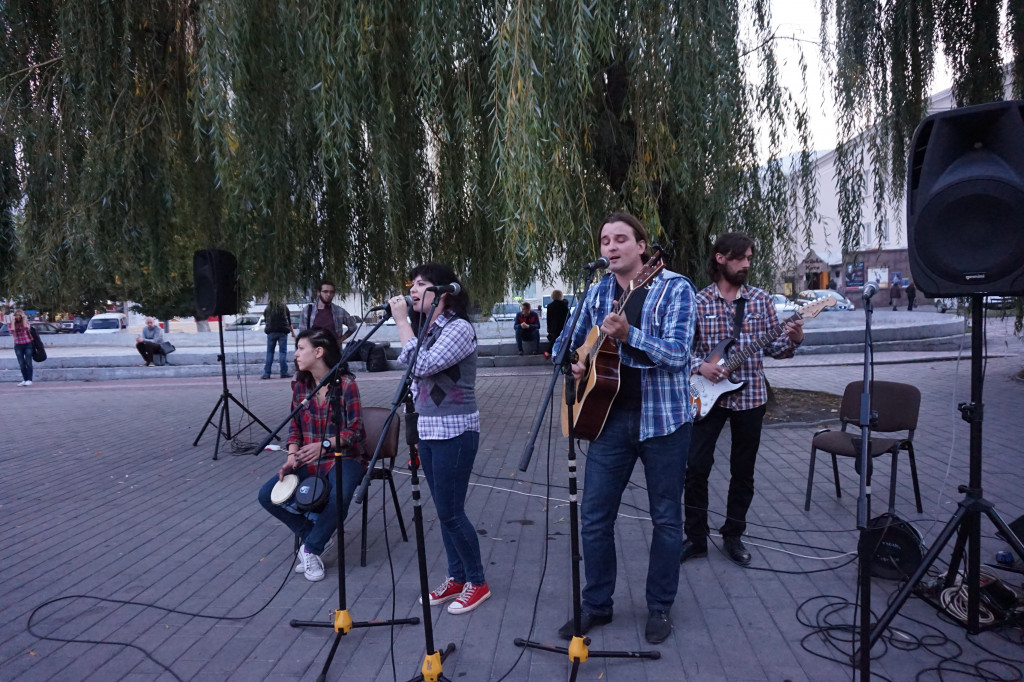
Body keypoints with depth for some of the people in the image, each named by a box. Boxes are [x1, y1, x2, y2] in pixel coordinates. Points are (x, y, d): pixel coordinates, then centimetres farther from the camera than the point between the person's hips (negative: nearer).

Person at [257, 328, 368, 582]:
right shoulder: (300, 386, 4)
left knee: (339, 498, -35)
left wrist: (325, 444, -29)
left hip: (343, 457, -6)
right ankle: (318, 536, 3)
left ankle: (311, 548, -7)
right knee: (267, 495, -11)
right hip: (309, 460, 6)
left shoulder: (346, 384, -13)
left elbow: (354, 430, -14)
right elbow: (294, 427, 9)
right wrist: (292, 457, -7)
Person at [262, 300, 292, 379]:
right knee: (283, 352, 1)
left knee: (269, 352, 3)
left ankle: (266, 374, -1)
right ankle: (284, 373, -4)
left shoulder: (267, 309, 12)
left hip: (271, 332, 1)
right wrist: (292, 332, 21)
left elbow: (265, 321, 13)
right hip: (283, 331, 0)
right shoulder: (284, 307, 11)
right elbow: (289, 321, 13)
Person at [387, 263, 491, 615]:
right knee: (445, 510, 15)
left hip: (454, 431, -8)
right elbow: (410, 368, 18)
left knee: (450, 512, -2)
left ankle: (477, 583, 15)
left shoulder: (460, 328, -14)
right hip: (427, 429, 8)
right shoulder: (426, 329, 11)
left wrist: (401, 321, -19)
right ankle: (456, 577, 28)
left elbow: (422, 365, -25)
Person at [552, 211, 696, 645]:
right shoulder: (598, 292, 7)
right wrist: (572, 362, -2)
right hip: (611, 416, 4)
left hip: (663, 418, -4)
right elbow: (571, 341, 20)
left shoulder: (675, 288, -8)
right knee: (594, 515, 6)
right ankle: (596, 605, 25)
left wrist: (628, 334, -33)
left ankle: (660, 608, 29)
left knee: (666, 517, 10)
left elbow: (677, 354, -20)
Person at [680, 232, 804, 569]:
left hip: (750, 396, 2)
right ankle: (696, 538, 13)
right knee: (696, 467, -4)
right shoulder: (698, 301, -2)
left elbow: (773, 347, 4)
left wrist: (793, 341, -15)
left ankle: (733, 536, 27)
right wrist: (699, 365, -15)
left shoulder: (761, 299, 3)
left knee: (743, 471, 10)